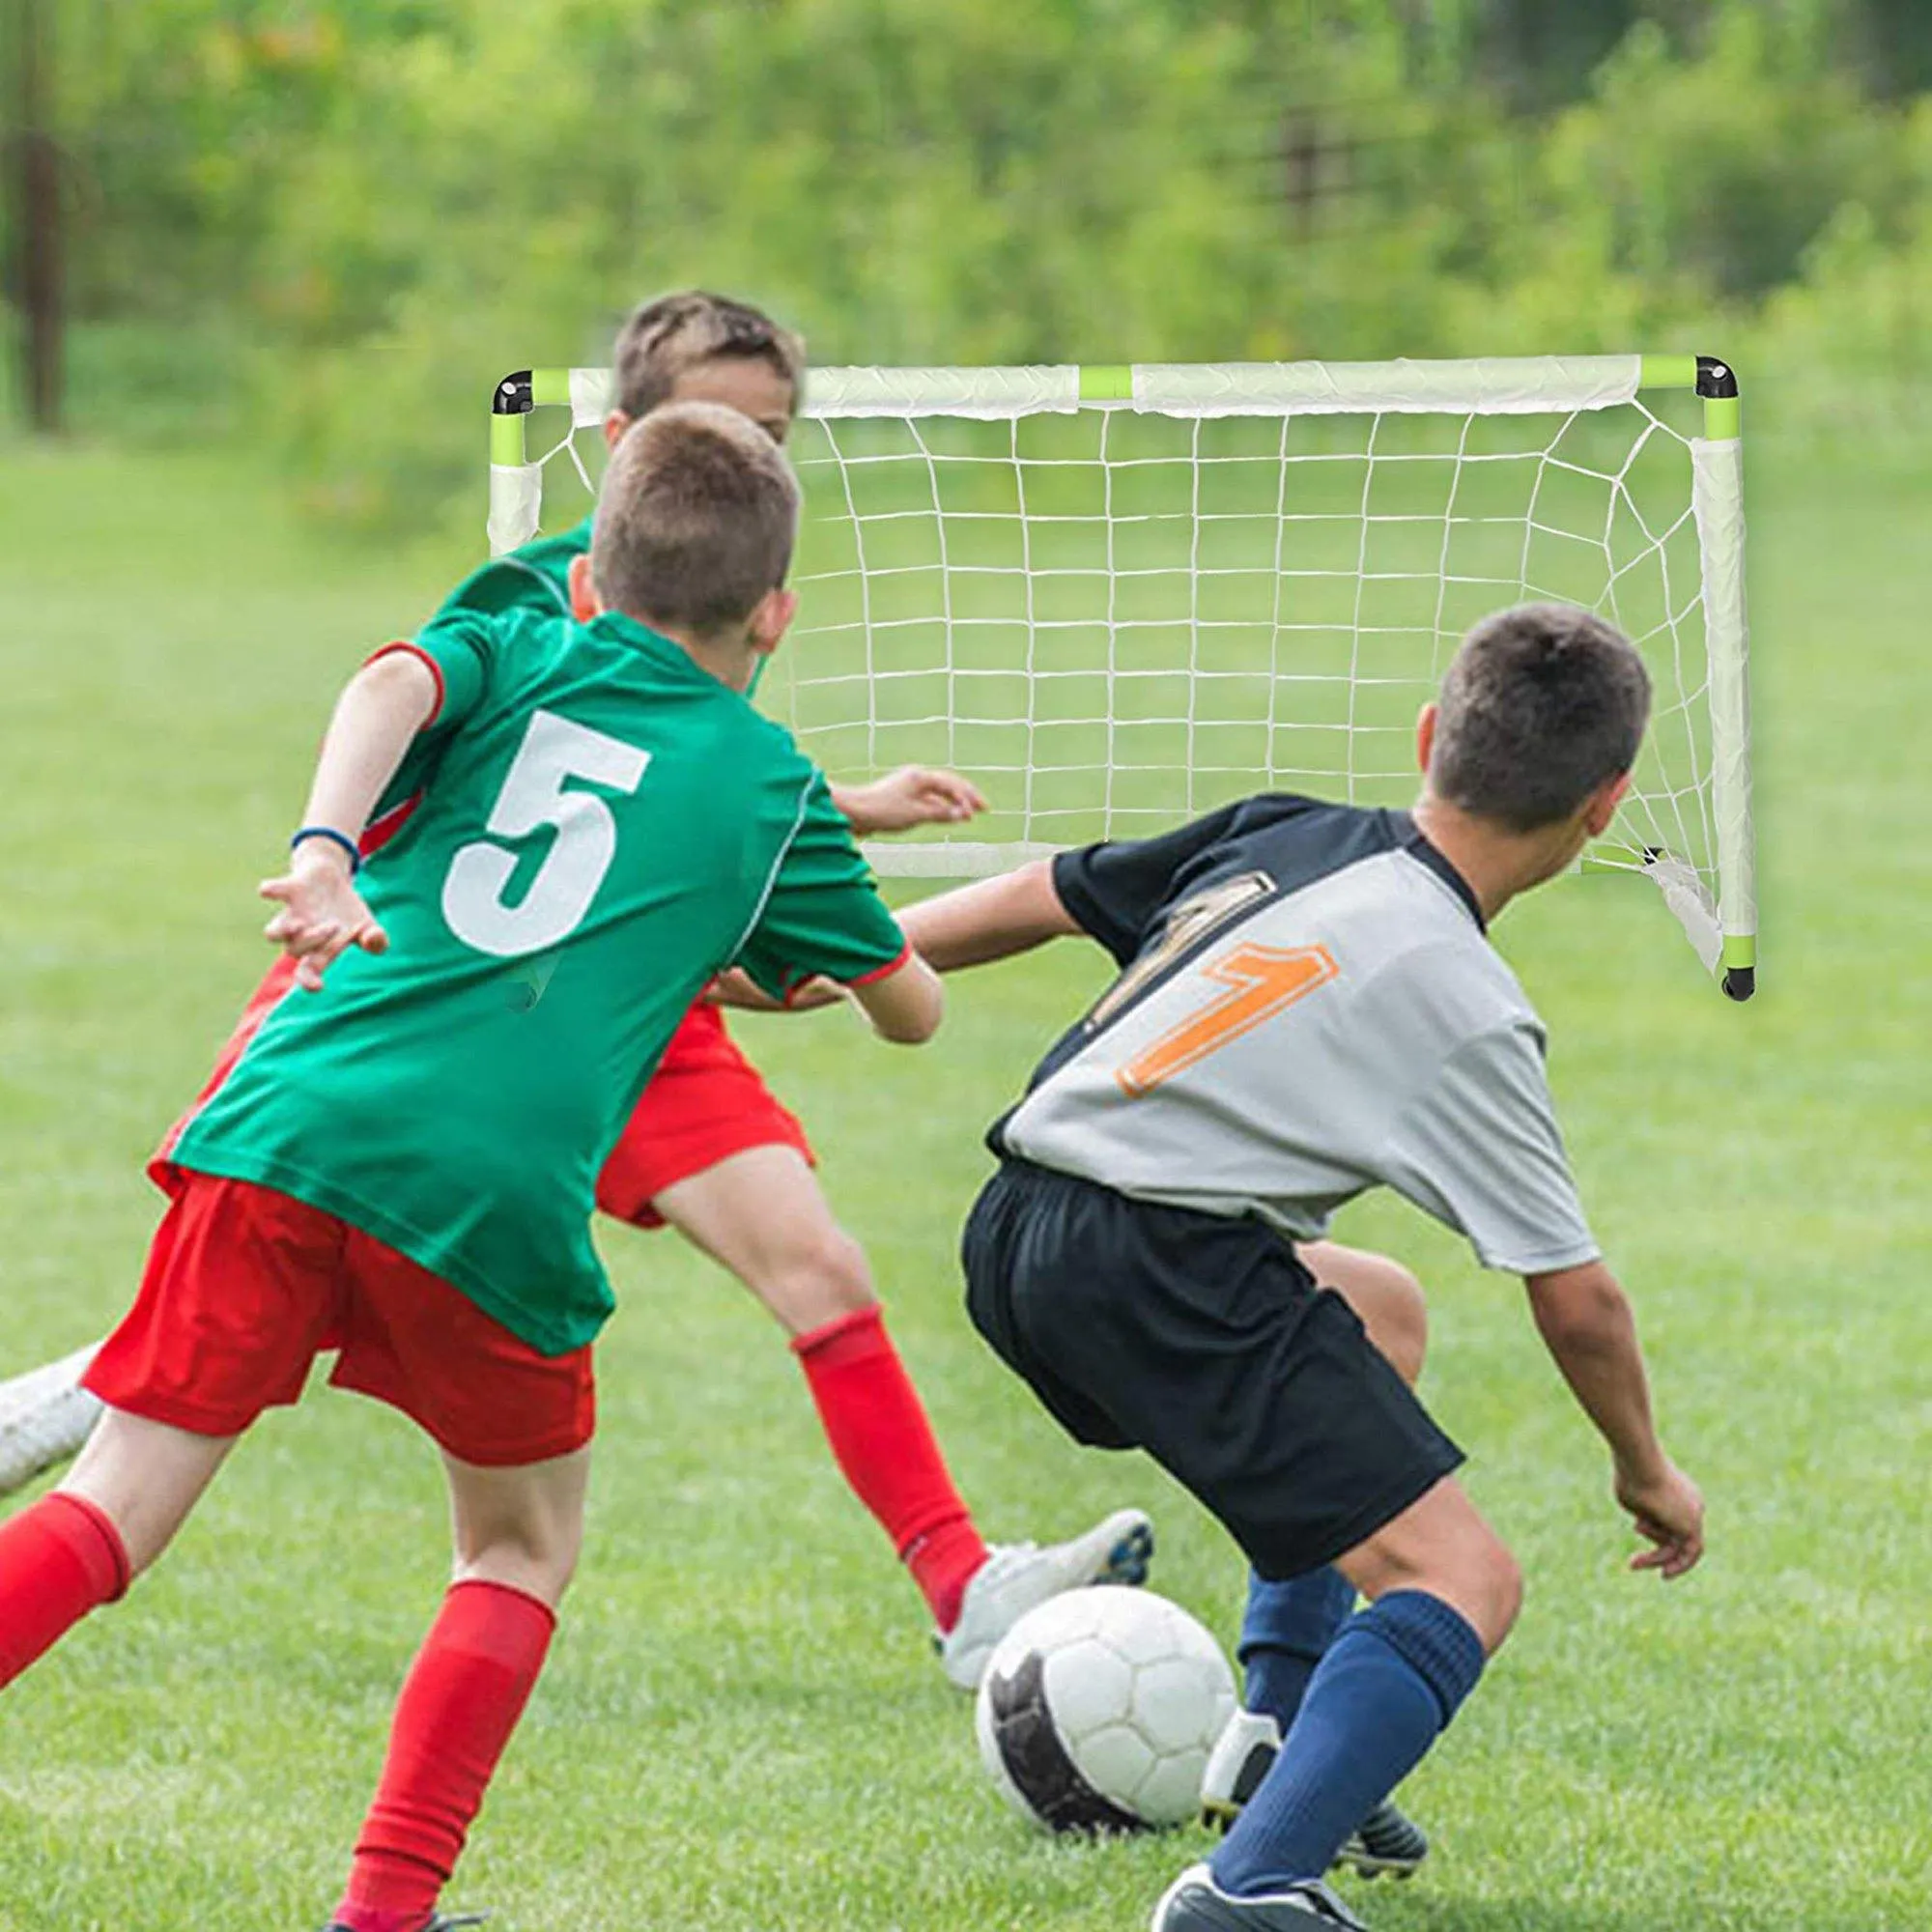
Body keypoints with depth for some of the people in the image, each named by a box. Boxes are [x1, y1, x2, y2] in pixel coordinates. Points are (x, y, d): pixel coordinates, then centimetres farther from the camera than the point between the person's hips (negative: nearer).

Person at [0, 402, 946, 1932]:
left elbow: (394, 686, -4)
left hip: (294, 1126, 1)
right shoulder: (771, 784, 19)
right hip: (498, 1194, -1)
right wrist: (784, 965, 52)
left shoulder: (517, 654, 21)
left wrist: (323, 854, -19)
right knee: (525, 1543, 21)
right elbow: (913, 1006, 31)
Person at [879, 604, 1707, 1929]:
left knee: (1365, 1313, 34)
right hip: (1162, 1271, -9)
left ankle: (1283, 1740, 31)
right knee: (1463, 1579, -9)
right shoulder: (1460, 1004, -7)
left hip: (1015, 1240, 9)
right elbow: (1577, 1300, -2)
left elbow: (1040, 898, 20)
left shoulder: (1284, 834, 11)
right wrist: (1648, 1471, 16)